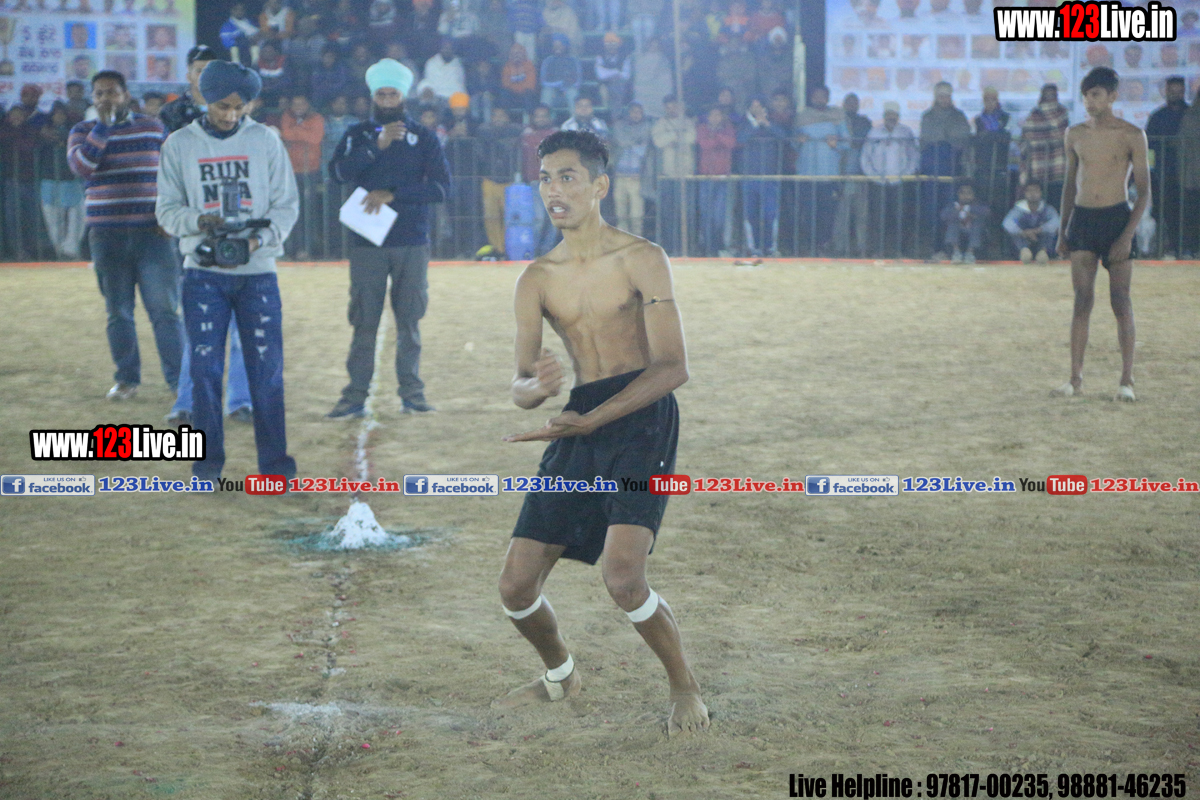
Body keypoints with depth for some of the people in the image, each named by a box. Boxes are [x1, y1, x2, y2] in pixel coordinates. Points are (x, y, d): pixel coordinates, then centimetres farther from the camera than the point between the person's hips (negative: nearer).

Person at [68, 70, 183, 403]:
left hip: (152, 234, -1)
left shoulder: (154, 128, 9)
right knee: (118, 312, 6)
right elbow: (82, 165, -14)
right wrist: (103, 124, -14)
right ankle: (126, 378, 15)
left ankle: (178, 379, -2)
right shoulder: (83, 131, 6)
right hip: (106, 235, 1)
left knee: (165, 310, -5)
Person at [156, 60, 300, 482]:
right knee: (205, 368, 0)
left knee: (267, 369, -1)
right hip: (203, 273, 0)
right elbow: (167, 209, 5)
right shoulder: (179, 144, 4)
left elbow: (287, 205, 4)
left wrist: (259, 239, -13)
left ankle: (274, 461, 6)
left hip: (258, 271, 0)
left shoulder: (265, 141, 3)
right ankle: (208, 460, 9)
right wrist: (199, 221, -16)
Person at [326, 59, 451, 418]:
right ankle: (355, 395, 0)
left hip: (412, 243, 0)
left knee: (409, 319, 3)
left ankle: (411, 392, 9)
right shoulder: (358, 135, 9)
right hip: (367, 241, 0)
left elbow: (441, 186, -4)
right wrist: (377, 146, -19)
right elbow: (339, 171, -10)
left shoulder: (423, 137, 8)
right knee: (363, 321, -3)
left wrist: (391, 195, -11)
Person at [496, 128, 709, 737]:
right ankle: (559, 676, 33)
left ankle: (685, 688, 2)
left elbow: (673, 367, -10)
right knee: (516, 589, 1)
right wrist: (537, 386, -23)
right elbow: (519, 389, 4)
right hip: (579, 425, 5)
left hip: (642, 419, -5)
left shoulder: (641, 260, -4)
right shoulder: (537, 280, 9)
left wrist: (590, 419, -20)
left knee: (621, 575, -23)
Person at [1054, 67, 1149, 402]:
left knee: (1121, 301, -3)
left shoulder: (1131, 136, -3)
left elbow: (1144, 191, -4)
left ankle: (1127, 380, 2)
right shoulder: (1075, 134, 9)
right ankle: (1076, 378, 1)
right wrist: (1063, 231, 13)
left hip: (1116, 217, -3)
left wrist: (1127, 235, -13)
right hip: (1082, 218, 3)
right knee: (1082, 300, 0)